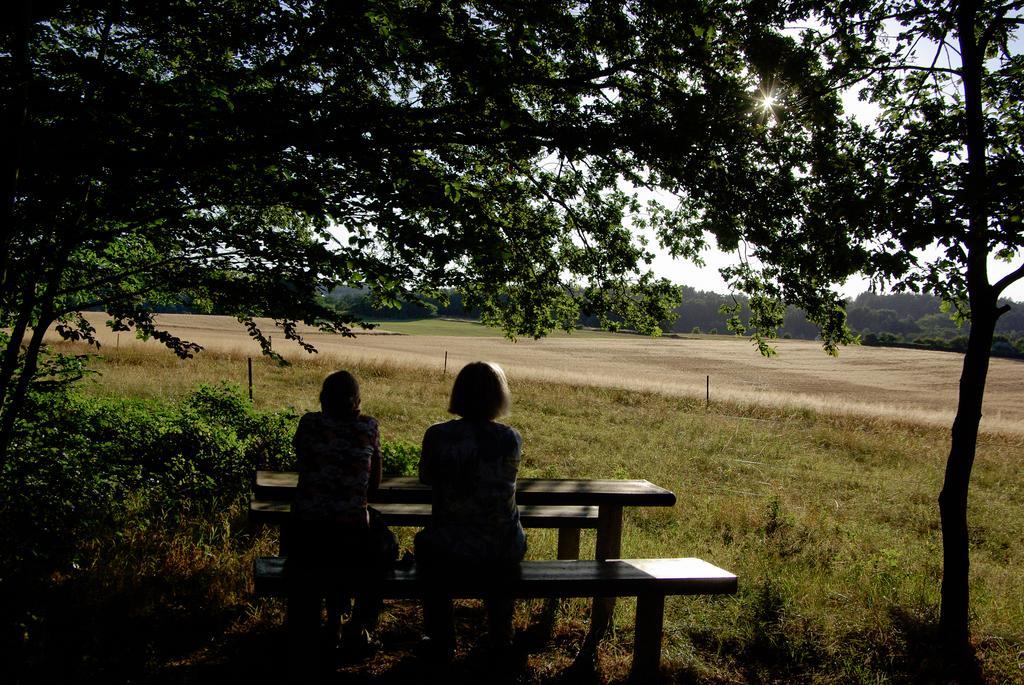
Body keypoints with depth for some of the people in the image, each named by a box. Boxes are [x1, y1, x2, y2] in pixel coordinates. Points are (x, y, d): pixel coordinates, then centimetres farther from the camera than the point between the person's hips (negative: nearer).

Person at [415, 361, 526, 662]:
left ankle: (441, 641, 41)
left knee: (424, 543, 34)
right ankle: (500, 637, 48)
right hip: (506, 553, 2)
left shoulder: (437, 435, -11)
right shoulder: (511, 438, -7)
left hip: (450, 552, -1)